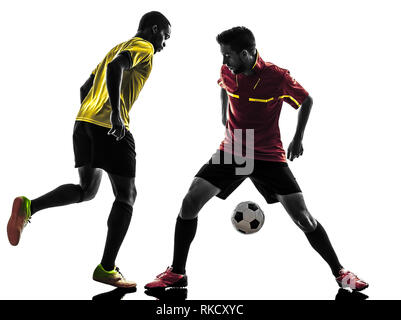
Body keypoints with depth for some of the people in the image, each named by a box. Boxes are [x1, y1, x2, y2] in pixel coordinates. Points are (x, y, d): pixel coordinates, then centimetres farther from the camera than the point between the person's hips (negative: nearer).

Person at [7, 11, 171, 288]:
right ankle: (107, 269, 1)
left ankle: (29, 206, -4)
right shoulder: (144, 47, 1)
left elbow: (85, 88, 27)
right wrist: (116, 112, -29)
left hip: (85, 121, 9)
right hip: (111, 127, -8)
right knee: (126, 196, 2)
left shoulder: (119, 47, 27)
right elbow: (116, 66, -22)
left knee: (86, 190, 18)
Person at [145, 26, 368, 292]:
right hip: (231, 152, 3)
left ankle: (339, 272, 12)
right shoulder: (227, 73, -5)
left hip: (269, 157, -3)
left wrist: (298, 138, -2)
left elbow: (306, 101, 1)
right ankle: (177, 273, 3)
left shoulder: (277, 77, -16)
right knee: (190, 202, -11)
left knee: (303, 218, -8)